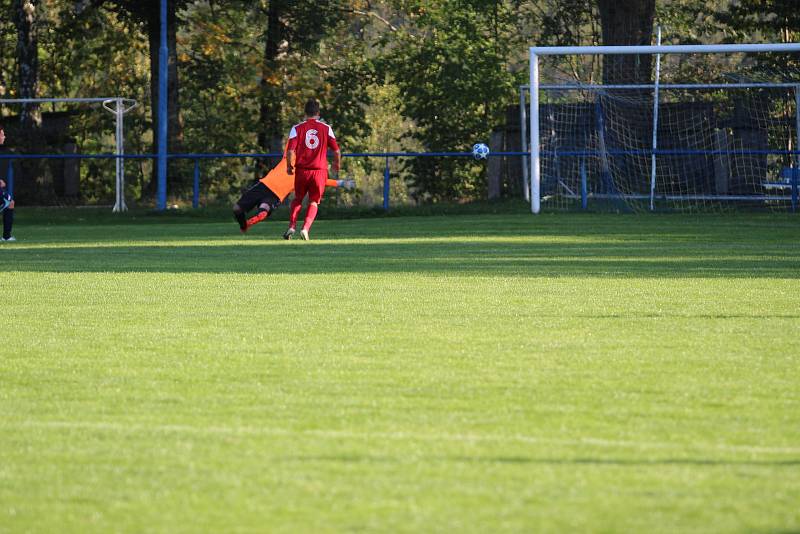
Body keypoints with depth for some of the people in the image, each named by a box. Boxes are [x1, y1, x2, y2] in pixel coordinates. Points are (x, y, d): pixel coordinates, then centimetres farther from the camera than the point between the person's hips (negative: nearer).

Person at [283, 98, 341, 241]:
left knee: (297, 199, 19)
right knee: (314, 202, 13)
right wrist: (336, 167, 19)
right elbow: (336, 151, 2)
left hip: (302, 170, 0)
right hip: (320, 170, 0)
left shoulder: (297, 128, -2)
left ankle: (292, 226, 1)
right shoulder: (326, 128, 1)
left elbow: (290, 150, -10)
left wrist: (289, 166, 7)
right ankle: (305, 228, -6)